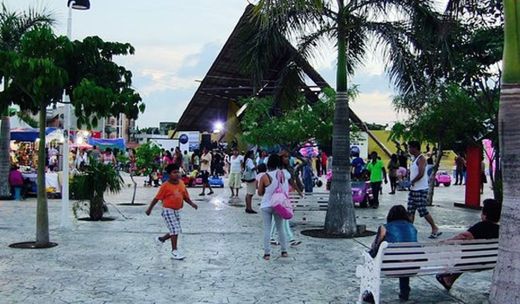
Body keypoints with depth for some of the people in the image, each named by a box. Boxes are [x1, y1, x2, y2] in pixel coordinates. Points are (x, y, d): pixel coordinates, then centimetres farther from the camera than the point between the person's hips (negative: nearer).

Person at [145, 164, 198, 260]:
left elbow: (185, 196, 10)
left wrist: (191, 203, -4)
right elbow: (157, 198, -8)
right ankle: (174, 251, 2)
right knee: (174, 230, -10)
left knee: (177, 230, 13)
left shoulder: (181, 183, 2)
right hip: (168, 210, -7)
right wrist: (150, 208, -5)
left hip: (177, 210, 7)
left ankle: (160, 239, 37)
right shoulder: (165, 186, -14)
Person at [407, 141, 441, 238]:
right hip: (413, 189, 9)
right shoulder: (415, 159, 15)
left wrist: (412, 182, -13)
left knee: (423, 211, -5)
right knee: (410, 211, 7)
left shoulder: (421, 159, -15)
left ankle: (435, 229, 7)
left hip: (421, 190, -9)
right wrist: (411, 182, 5)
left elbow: (421, 174, -25)